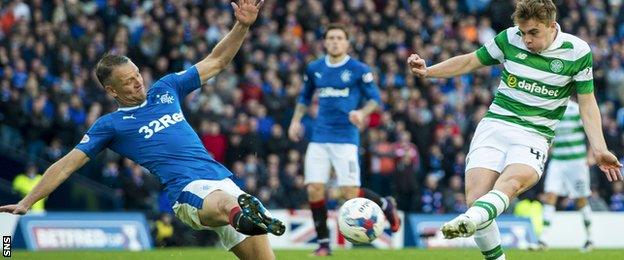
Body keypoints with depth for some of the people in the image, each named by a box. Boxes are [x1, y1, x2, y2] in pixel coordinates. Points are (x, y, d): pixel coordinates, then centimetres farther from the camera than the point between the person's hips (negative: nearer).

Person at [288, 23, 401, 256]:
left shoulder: (358, 70, -3)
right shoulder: (314, 69, 10)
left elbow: (375, 98, -1)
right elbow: (305, 97, 24)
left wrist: (362, 112, -20)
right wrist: (296, 120, 10)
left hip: (345, 138, -4)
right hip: (319, 138, 4)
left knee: (349, 193, -10)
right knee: (314, 189, -6)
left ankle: (386, 205, 21)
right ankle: (323, 244, 5)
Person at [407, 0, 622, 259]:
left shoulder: (578, 51, 0)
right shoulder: (509, 39, 4)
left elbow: (587, 102, 7)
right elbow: (471, 61, 18)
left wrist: (599, 149, -3)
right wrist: (427, 71, 6)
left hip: (534, 135, -2)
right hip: (494, 125, 2)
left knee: (512, 180, -36)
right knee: (475, 197, -20)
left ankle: (471, 220, -63)